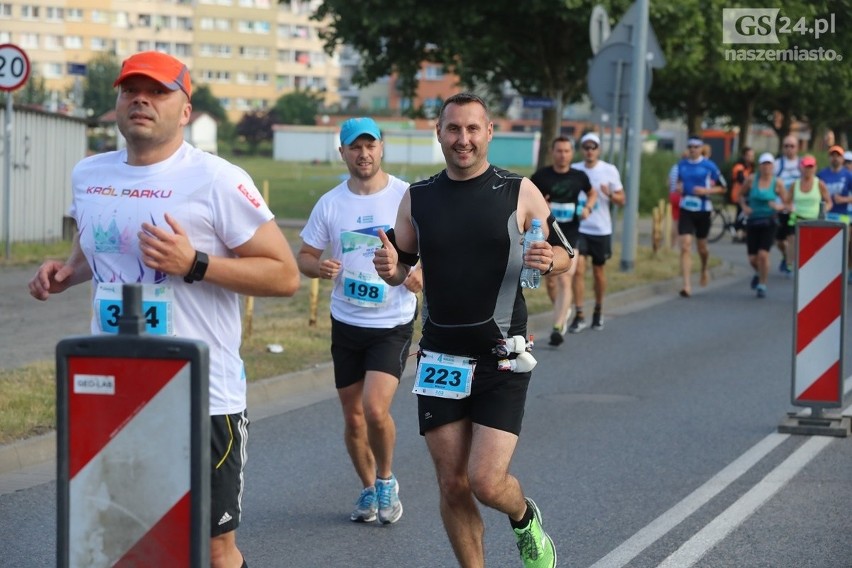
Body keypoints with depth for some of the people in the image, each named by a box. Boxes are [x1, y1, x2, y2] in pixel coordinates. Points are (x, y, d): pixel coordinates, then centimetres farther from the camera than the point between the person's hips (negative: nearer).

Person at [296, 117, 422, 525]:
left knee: (376, 409, -17)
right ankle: (368, 489, 30)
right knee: (353, 417, 9)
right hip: (346, 323, 3)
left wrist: (422, 273, -18)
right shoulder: (330, 204, 1)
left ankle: (386, 480, 9)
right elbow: (303, 257, 7)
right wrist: (319, 267, -16)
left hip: (393, 323, -3)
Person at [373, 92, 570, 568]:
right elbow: (402, 267, 15)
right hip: (441, 361, 3)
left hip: (502, 361, -3)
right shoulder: (418, 198, 5)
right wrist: (391, 269, -9)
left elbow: (565, 255, 6)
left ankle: (525, 519, 24)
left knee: (487, 482, -10)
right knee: (452, 485, 5)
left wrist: (548, 259, -18)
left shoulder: (519, 192, -2)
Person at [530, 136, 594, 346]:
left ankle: (558, 327, -16)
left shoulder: (579, 177, 1)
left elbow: (591, 194, 20)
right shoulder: (541, 176, -4)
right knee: (550, 281, 11)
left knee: (565, 280, -13)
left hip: (570, 236, -1)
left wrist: (588, 207, 0)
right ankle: (564, 311, 39)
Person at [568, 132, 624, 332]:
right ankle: (578, 316, -8)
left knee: (598, 271, 12)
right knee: (578, 269, -12)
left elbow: (621, 199, 0)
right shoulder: (574, 170, 1)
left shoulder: (610, 170, -3)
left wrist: (610, 194, -21)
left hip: (601, 229, 0)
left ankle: (598, 311, 32)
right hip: (578, 227, 0)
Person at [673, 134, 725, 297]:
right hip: (686, 210, 2)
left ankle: (704, 269, 48)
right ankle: (687, 285, -15)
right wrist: (678, 188, 0)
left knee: (701, 246, 14)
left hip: (703, 210, -2)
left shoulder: (709, 166, -5)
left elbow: (721, 187, -1)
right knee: (685, 247, -11)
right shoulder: (681, 165, 6)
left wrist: (706, 191, -16)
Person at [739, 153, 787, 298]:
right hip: (752, 222, 2)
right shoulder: (751, 180, -2)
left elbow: (786, 203, 2)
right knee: (752, 258, 3)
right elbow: (742, 195, 12)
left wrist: (779, 206, -19)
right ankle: (758, 273, 39)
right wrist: (744, 207, -6)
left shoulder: (777, 183, -4)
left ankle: (762, 285, 3)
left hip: (768, 222, -2)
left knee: (763, 254, -15)